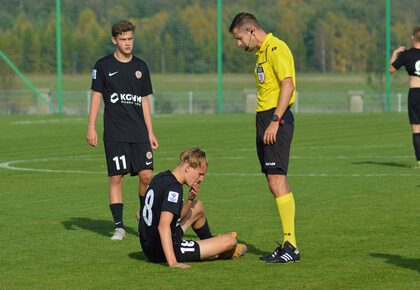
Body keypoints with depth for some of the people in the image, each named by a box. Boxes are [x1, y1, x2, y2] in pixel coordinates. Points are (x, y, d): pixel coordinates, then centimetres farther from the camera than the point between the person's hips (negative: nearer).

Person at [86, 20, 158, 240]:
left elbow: (144, 100, 14)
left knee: (146, 175, -5)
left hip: (139, 133, 3)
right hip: (114, 134, -3)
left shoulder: (140, 67, 11)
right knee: (116, 178, -4)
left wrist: (150, 132, 11)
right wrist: (91, 128, -4)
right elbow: (96, 96, 3)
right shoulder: (103, 65, 1)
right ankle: (119, 226, 1)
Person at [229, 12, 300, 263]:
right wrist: (266, 123, 17)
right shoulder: (261, 52, 20)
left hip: (277, 120, -10)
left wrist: (275, 121, -22)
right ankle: (287, 244, 12)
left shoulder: (276, 49, -11)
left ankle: (291, 246, -13)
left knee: (277, 180, -13)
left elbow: (288, 85, -20)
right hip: (265, 119, 10)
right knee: (275, 182, 9)